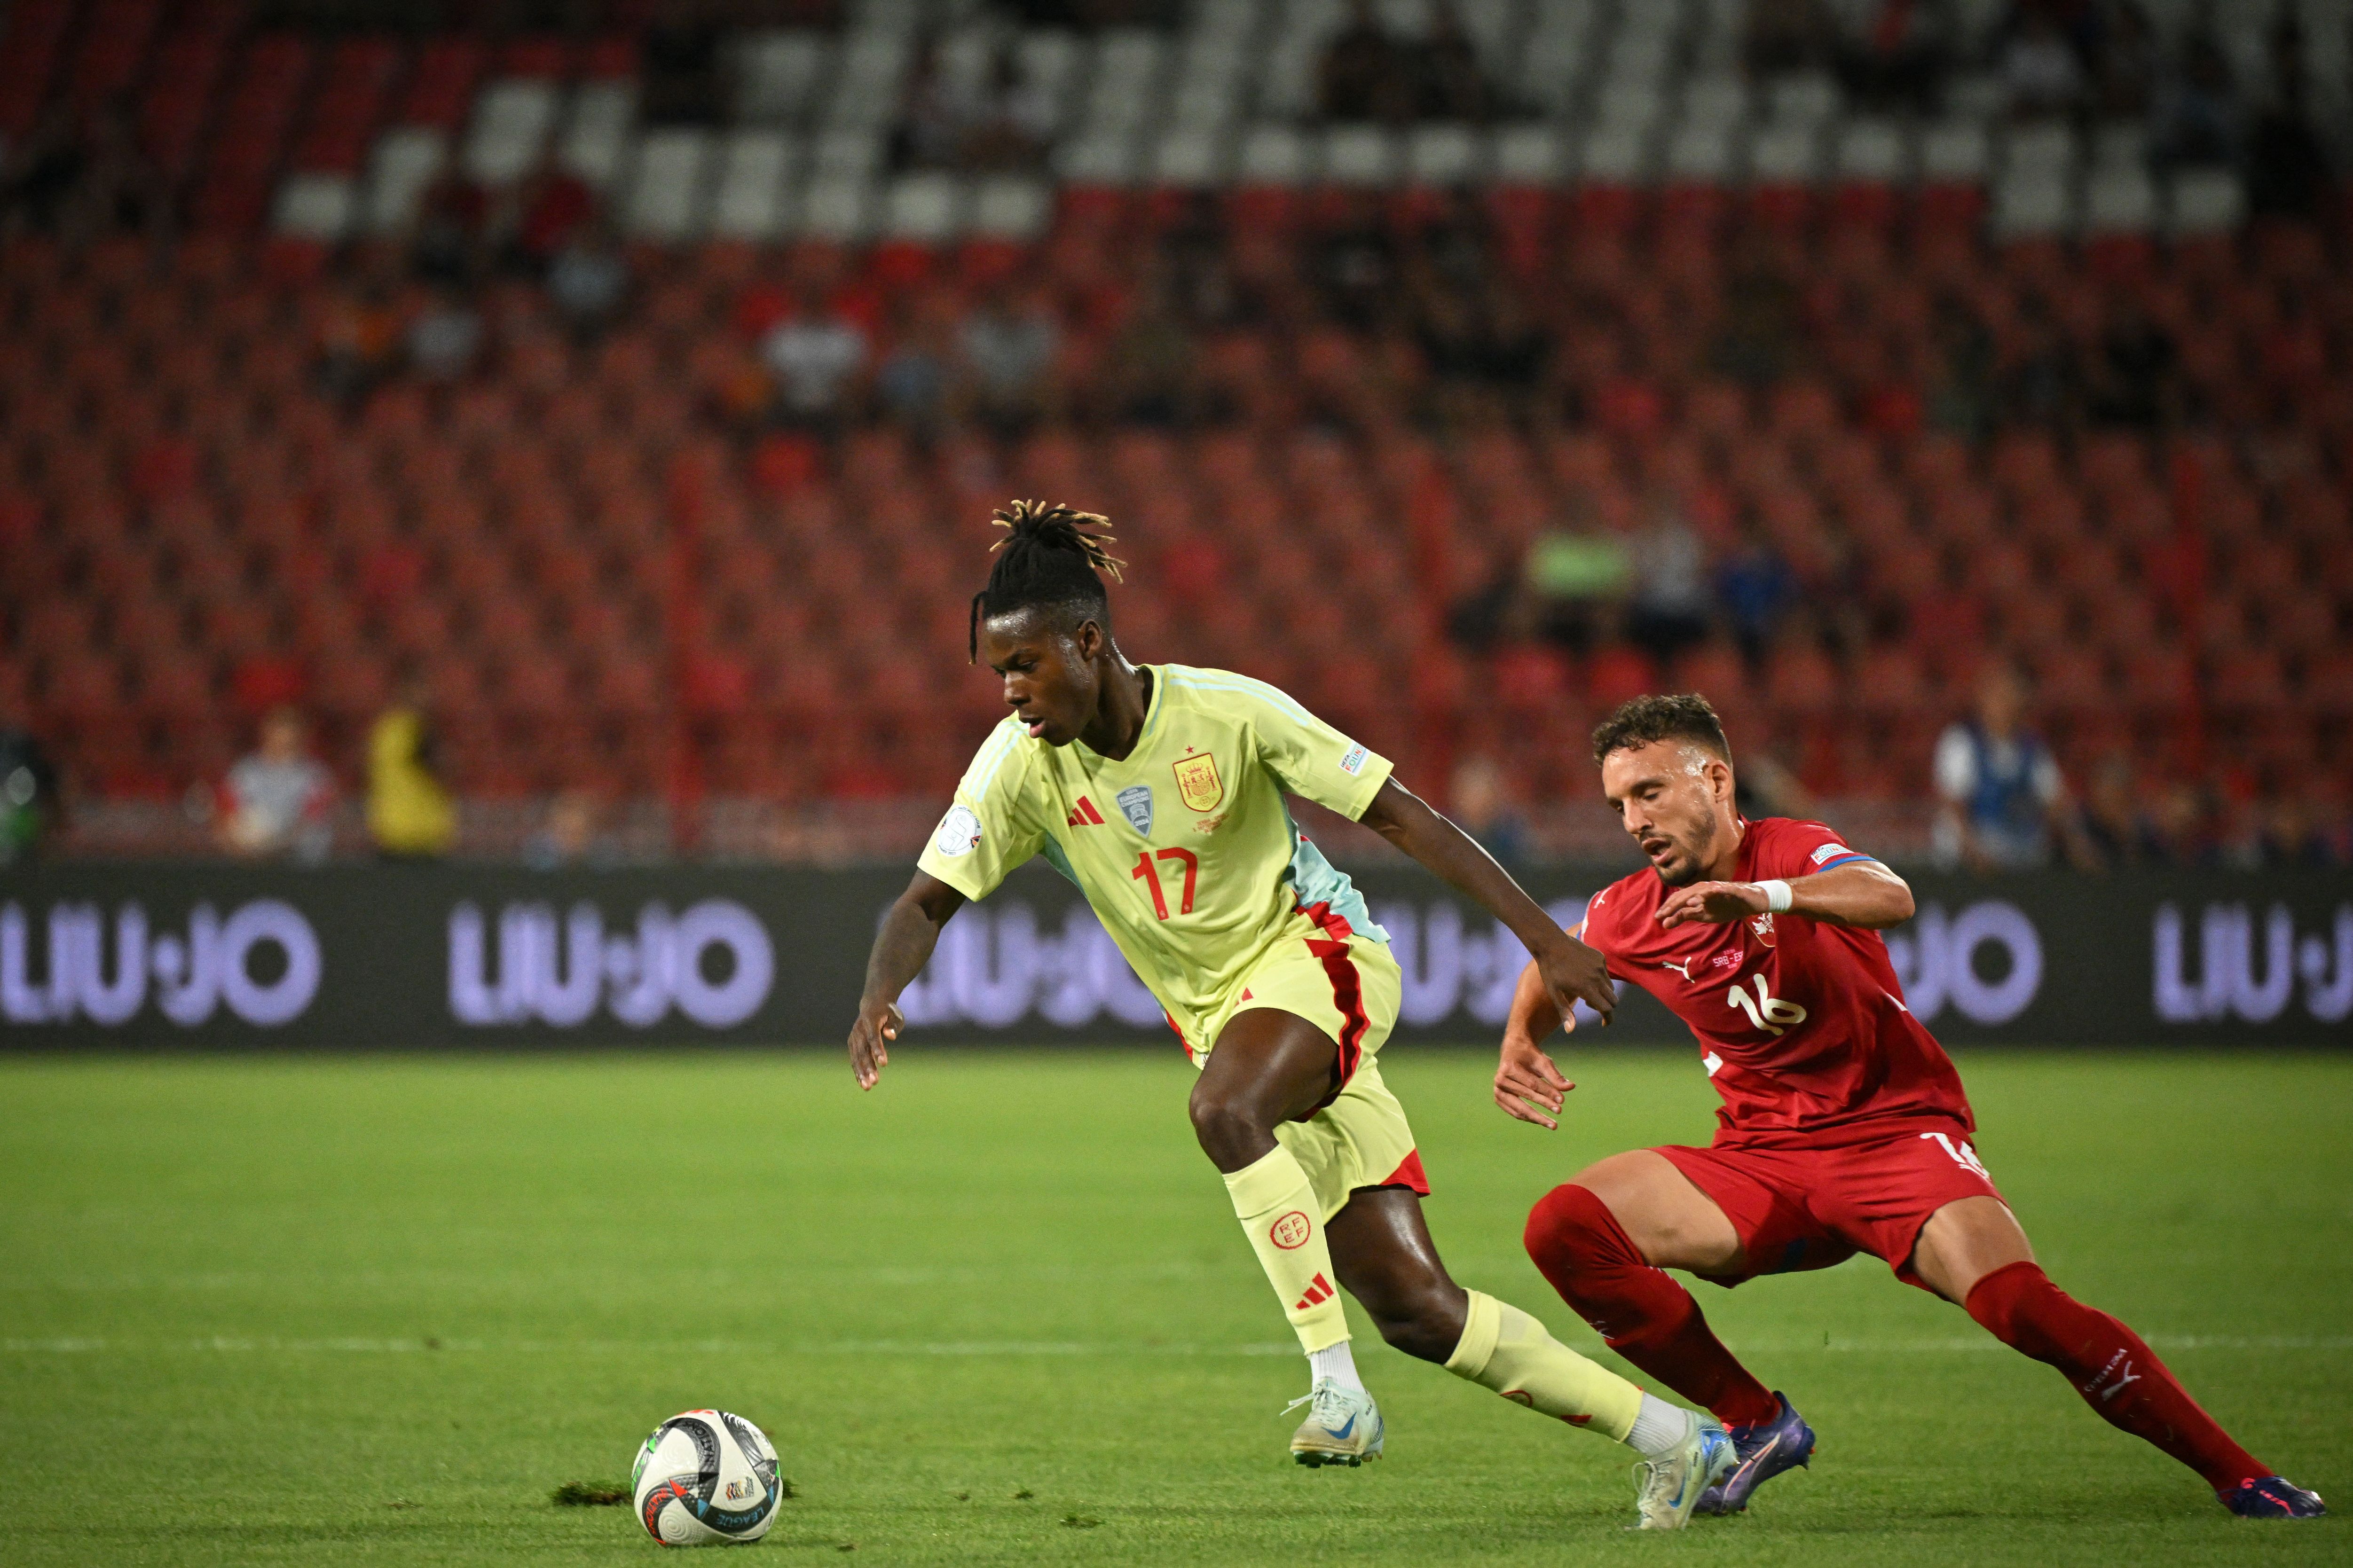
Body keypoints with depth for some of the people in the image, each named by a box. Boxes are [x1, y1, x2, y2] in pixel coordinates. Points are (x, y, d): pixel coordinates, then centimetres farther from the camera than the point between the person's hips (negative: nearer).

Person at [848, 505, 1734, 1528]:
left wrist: (1544, 938, -16)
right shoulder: (1020, 763, -8)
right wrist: (879, 996, -28)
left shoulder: (1227, 713, -18)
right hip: (1218, 1012, 5)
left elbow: (1401, 816, -14)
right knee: (1412, 1308, -2)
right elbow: (929, 900, -6)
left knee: (1223, 1111, -38)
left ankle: (1335, 1384, -31)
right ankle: (1670, 1440, 7)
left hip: (1317, 952, -5)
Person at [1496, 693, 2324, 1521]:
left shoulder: (1793, 851, -11)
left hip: (1893, 1133, -5)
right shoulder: (1627, 915, 3)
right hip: (1761, 1160, 5)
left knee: (2021, 1306, -28)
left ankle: (2240, 1477, -14)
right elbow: (1554, 966, 27)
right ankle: (1757, 1423, -3)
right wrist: (1519, 1042, 5)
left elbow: (1890, 897, -36)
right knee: (1565, 1227, -17)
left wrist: (1766, 896, -53)